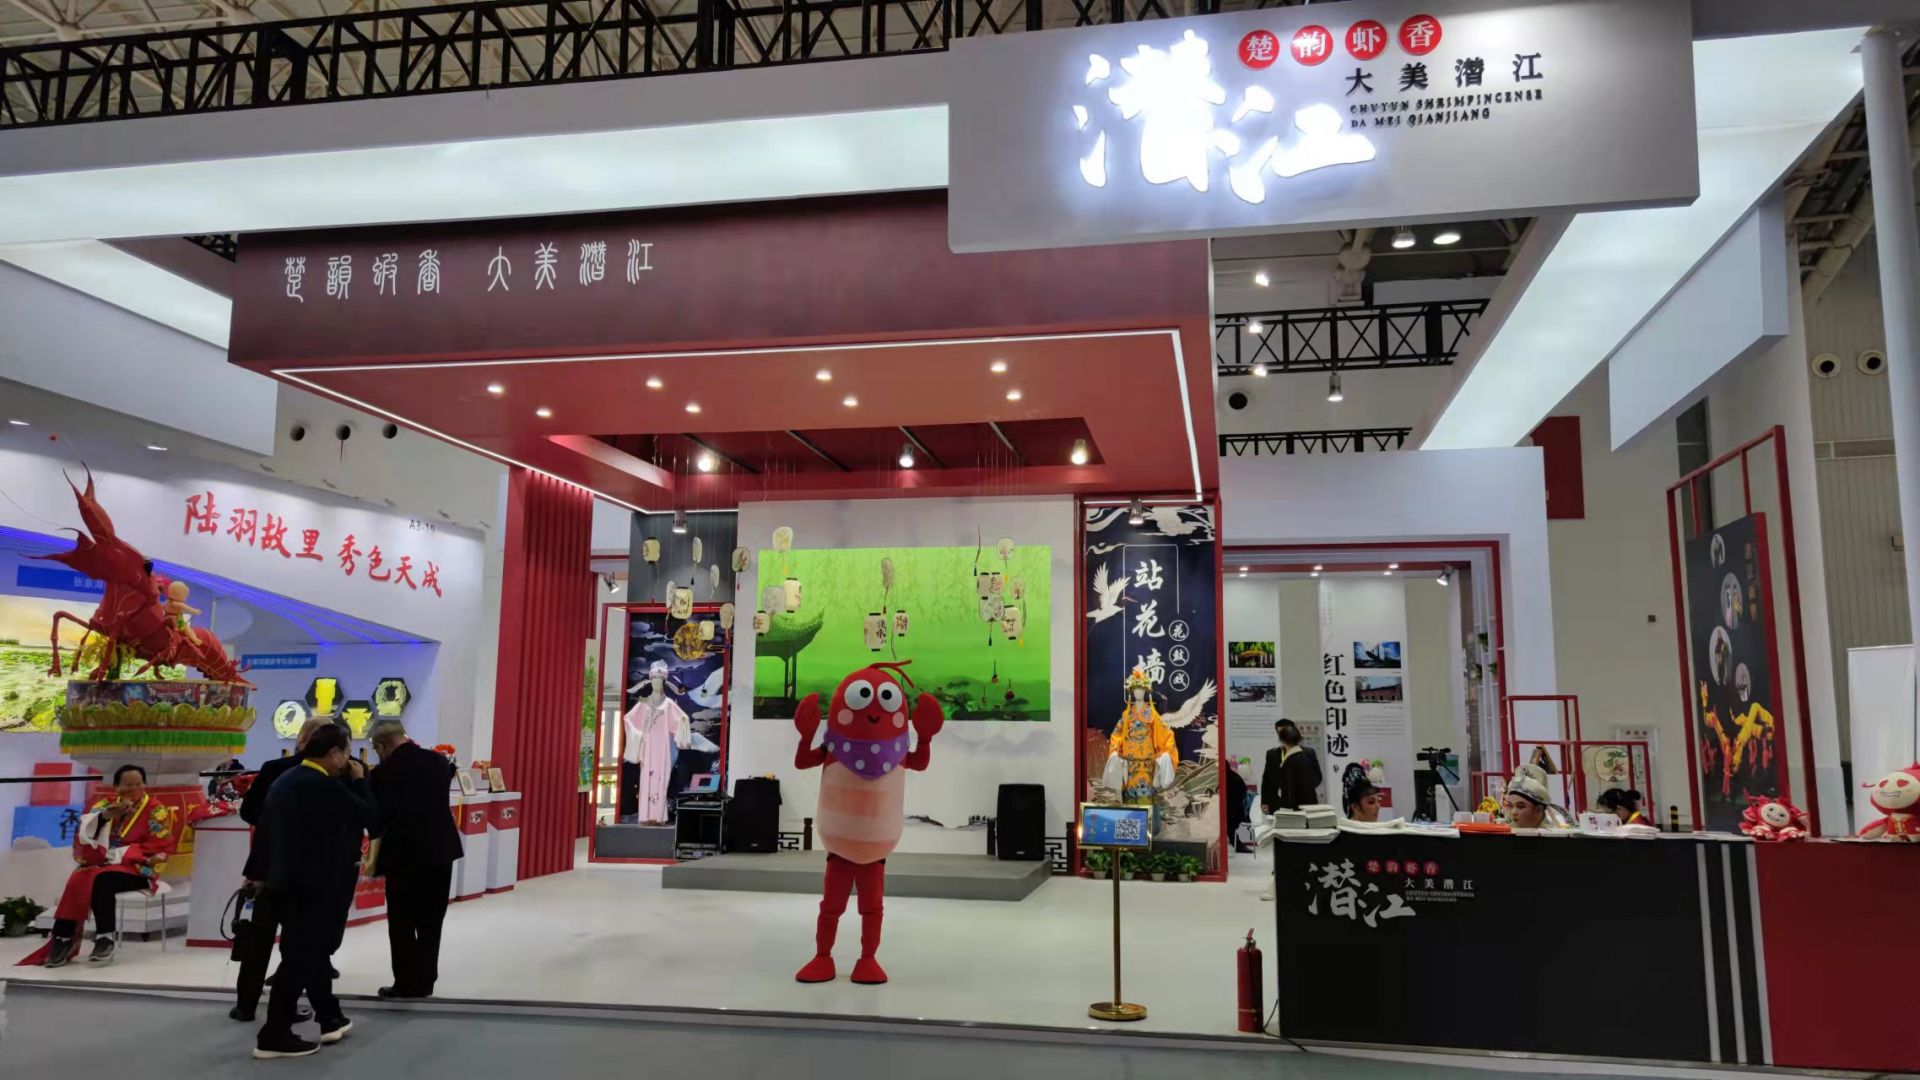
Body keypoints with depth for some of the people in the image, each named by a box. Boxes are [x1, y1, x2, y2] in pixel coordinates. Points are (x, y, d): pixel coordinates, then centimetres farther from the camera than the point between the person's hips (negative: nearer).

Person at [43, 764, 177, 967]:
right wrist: (104, 816, -22)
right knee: (77, 880, -28)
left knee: (102, 880, -33)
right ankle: (63, 938, -22)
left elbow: (157, 848, -8)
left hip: (138, 868, -4)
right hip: (102, 863, 4)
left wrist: (117, 854, -15)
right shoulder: (106, 804, 12)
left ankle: (106, 938, -26)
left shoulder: (156, 811, -1)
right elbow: (85, 833, -3)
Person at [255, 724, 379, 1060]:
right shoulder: (325, 785, -18)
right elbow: (372, 818, -13)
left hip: (285, 879, 9)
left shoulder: (284, 780, 9)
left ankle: (331, 1019, 29)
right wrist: (359, 781, -5)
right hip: (310, 884, -9)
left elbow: (267, 828, 18)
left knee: (310, 950, 18)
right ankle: (273, 1036, 2)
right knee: (301, 956, -1)